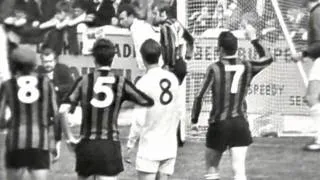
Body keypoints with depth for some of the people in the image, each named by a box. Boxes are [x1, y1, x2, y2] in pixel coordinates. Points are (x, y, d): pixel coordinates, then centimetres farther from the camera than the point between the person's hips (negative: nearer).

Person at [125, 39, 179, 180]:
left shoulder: (144, 82, -12)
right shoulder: (173, 79, 5)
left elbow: (139, 119, -13)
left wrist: (131, 143, -4)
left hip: (149, 146, -5)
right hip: (169, 145, 5)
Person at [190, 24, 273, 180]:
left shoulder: (214, 69, -7)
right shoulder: (247, 67, 1)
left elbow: (199, 97, -9)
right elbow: (266, 59, 22)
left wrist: (194, 121, 1)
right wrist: (254, 39, 26)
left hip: (218, 124, -2)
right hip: (240, 124, 2)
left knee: (211, 168, 15)